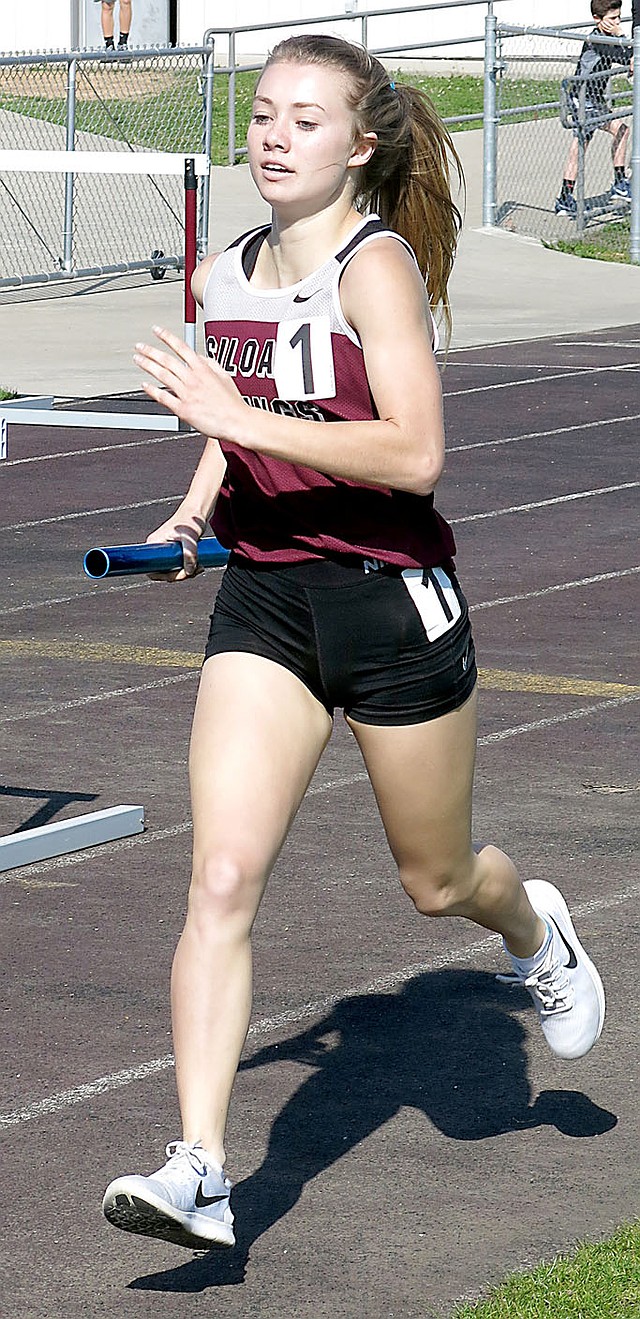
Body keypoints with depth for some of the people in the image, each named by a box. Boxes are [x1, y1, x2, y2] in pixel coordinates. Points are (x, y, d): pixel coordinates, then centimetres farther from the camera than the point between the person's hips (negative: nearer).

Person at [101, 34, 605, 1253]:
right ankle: (197, 1175, -15)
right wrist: (195, 512, 8)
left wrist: (238, 417, -27)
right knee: (222, 876, -12)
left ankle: (536, 935, 52)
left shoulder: (378, 263, -14)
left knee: (437, 880, 15)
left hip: (390, 600, -4)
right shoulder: (226, 277, 7)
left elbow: (415, 454, -24)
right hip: (262, 600, 4)